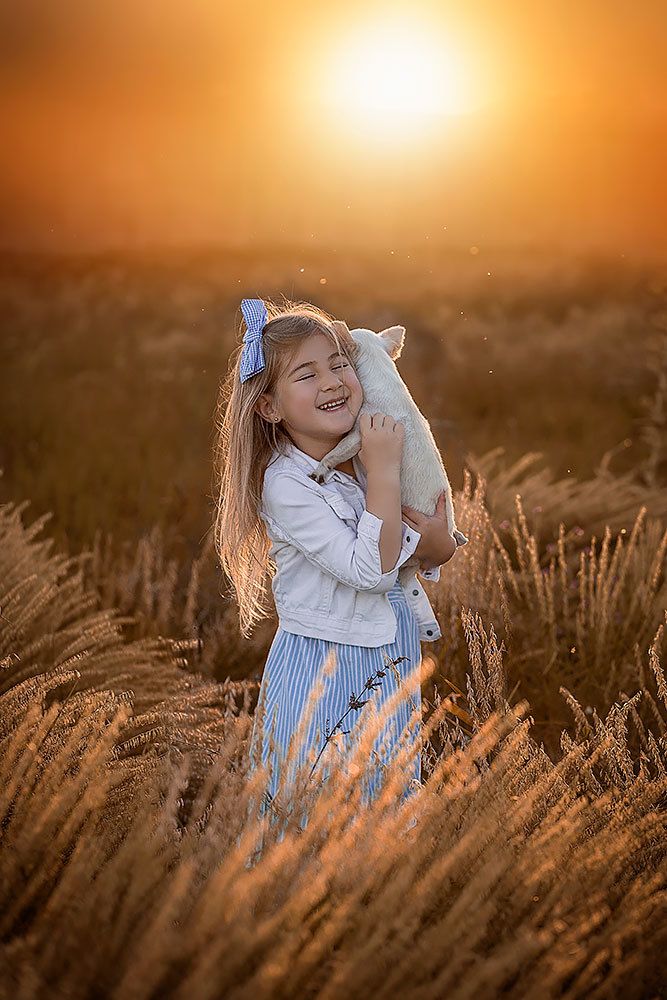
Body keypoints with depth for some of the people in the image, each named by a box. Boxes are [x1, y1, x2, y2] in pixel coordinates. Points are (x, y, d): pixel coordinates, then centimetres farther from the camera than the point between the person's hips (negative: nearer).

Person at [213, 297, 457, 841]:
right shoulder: (286, 486, -20)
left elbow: (441, 552, 11)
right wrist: (385, 469, -24)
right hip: (323, 677, -7)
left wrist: (435, 541, -13)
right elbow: (370, 567, -27)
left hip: (391, 669, 7)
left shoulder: (370, 458, 2)